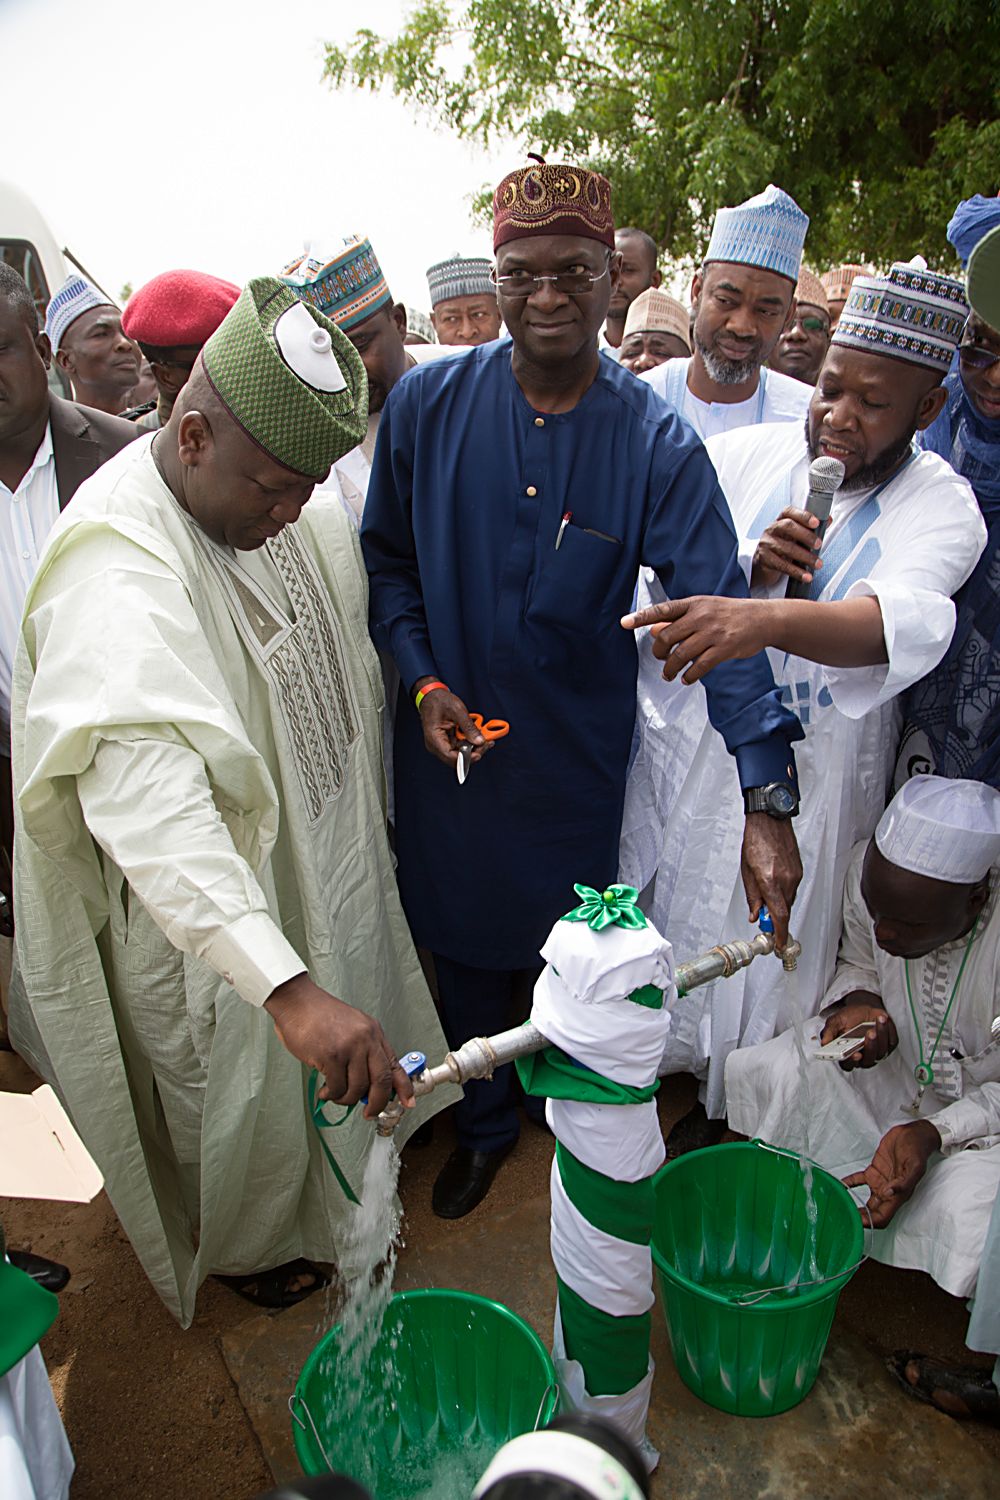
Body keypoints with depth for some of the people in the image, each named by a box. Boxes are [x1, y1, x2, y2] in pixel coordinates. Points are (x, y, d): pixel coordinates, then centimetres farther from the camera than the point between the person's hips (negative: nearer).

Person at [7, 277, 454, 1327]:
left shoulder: (285, 507, -6)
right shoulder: (116, 570, -35)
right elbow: (145, 794, -47)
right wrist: (287, 988, -54)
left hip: (322, 849, 8)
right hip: (202, 903, -8)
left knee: (342, 1072, 28)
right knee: (238, 1088, 18)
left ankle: (339, 1195, 58)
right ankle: (245, 1245, 50)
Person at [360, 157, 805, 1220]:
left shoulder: (656, 443, -12)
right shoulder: (427, 403, -7)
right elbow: (387, 559, 3)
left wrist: (765, 801, -30)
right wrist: (424, 679, -12)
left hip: (577, 754, -1)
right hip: (446, 744, 1)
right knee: (464, 943, 17)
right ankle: (484, 1121, 45)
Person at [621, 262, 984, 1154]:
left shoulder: (939, 505, -11)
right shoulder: (745, 454, -2)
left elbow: (905, 619, -33)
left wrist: (767, 620, -52)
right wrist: (746, 567, -23)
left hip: (814, 769, -2)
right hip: (692, 737, 2)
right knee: (666, 902, 12)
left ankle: (725, 1108, 39)